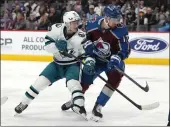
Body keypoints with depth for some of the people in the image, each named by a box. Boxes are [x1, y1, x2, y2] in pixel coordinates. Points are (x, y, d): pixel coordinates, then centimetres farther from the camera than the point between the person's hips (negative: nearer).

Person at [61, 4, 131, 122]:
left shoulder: (121, 30, -24)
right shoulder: (93, 24, -18)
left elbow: (125, 50, -22)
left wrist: (116, 58, -39)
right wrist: (88, 44, -16)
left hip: (112, 60, -2)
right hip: (95, 58, 2)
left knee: (115, 77, -30)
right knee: (84, 81, 5)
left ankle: (98, 107, -21)